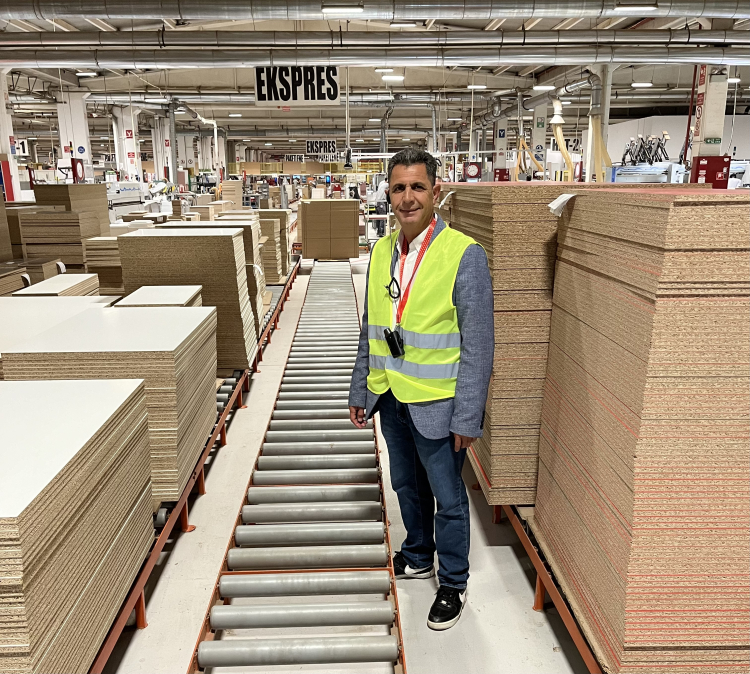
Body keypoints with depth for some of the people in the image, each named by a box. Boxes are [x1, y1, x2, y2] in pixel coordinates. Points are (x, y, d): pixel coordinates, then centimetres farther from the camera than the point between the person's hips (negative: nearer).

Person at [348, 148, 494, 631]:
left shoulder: (464, 254, -15)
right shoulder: (381, 252, 4)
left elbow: (478, 345, -15)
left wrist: (468, 417, -16)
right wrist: (361, 391, 12)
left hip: (435, 404, -6)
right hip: (391, 397, 6)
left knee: (447, 497, 11)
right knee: (407, 485, 23)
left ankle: (453, 584, 32)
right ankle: (418, 557, 46)